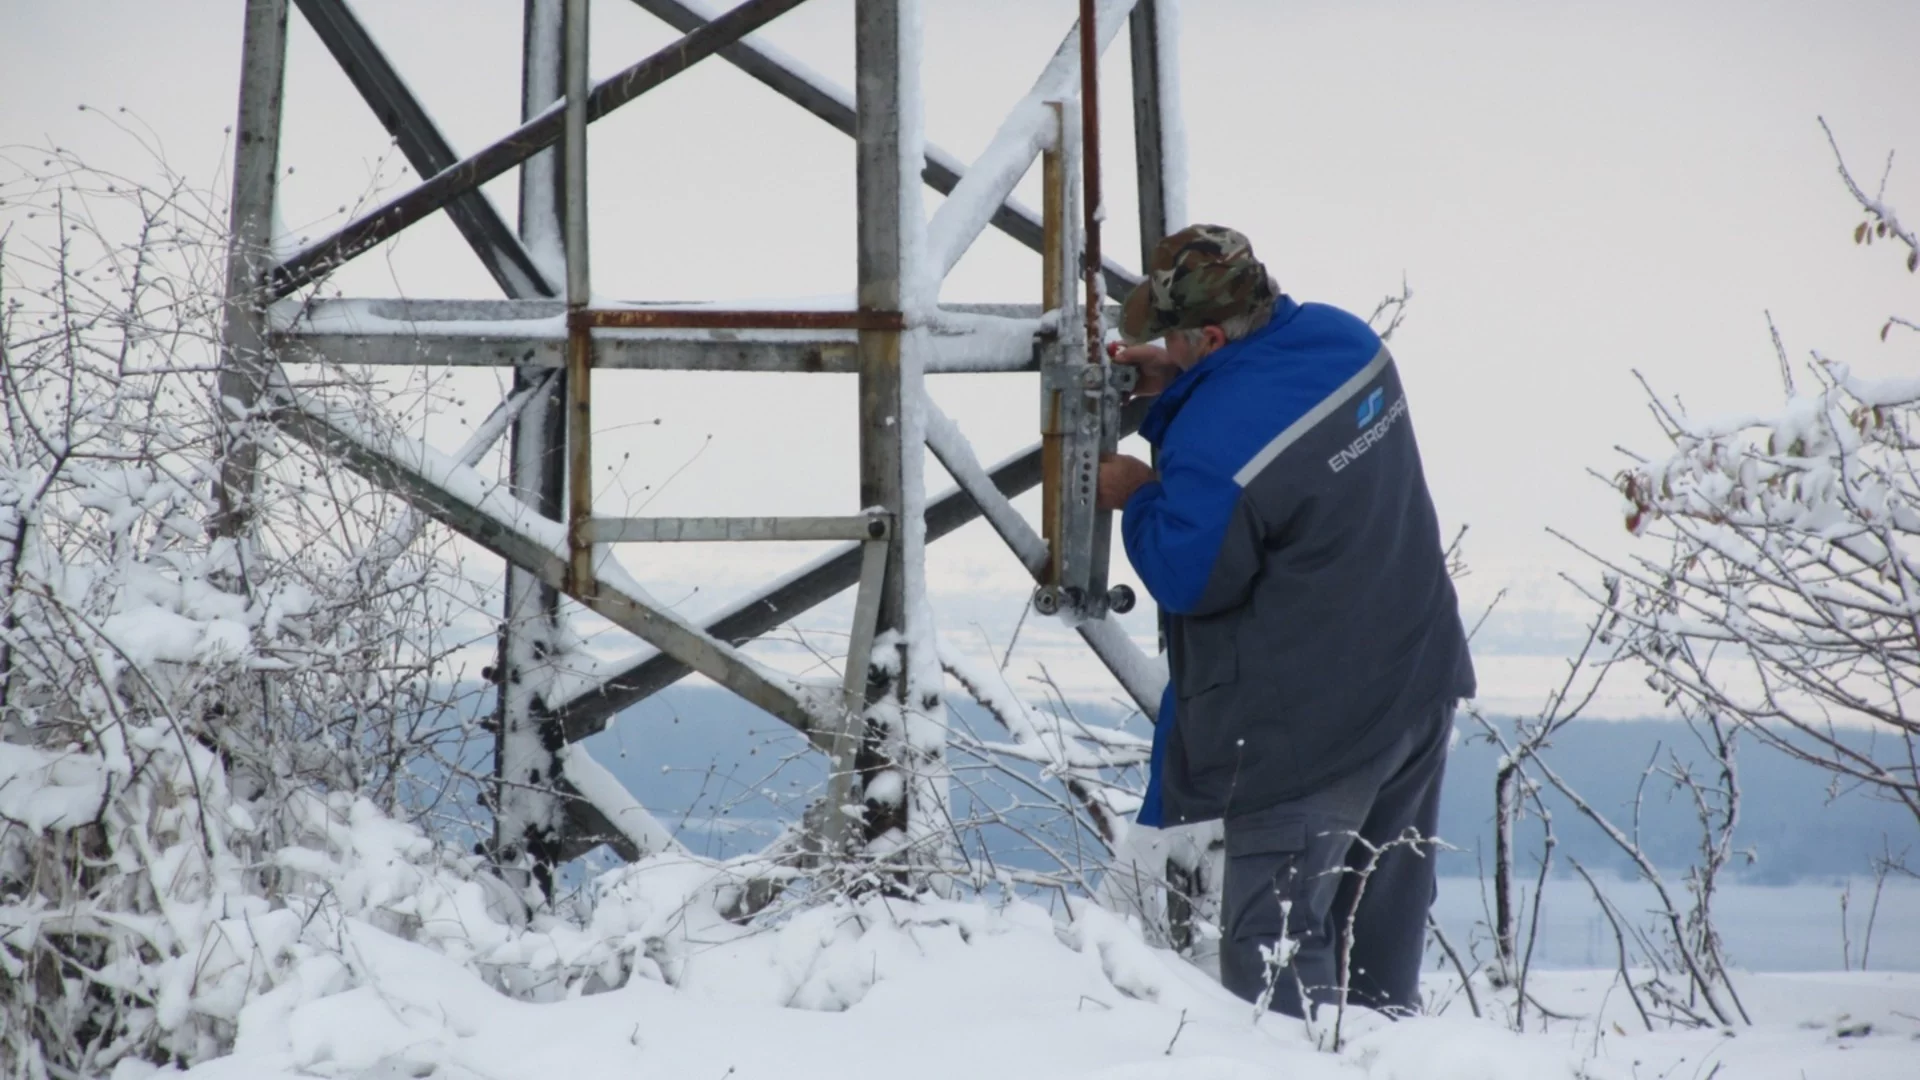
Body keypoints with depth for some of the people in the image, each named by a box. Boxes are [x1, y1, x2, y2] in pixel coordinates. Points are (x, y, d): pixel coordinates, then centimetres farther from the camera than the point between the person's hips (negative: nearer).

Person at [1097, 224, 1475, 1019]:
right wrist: (1172, 394, 7)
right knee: (1383, 912, 21)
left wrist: (1139, 497, 0)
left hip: (1310, 731, -9)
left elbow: (1188, 577, -16)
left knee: (1273, 943, -2)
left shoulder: (1217, 442, -28)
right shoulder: (1344, 338, -1)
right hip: (1418, 687, 10)